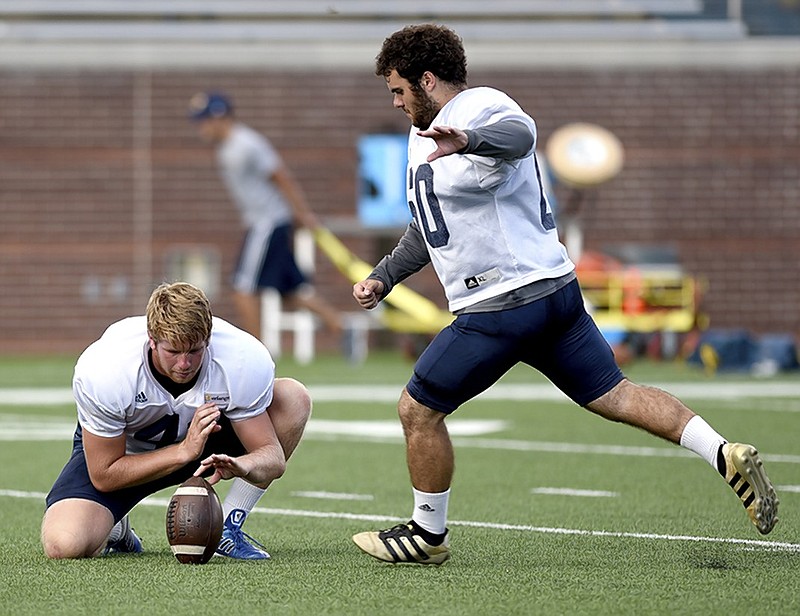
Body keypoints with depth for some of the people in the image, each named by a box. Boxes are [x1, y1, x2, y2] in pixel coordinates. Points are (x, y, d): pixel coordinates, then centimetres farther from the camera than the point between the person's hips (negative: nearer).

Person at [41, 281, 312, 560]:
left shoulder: (247, 360, -30)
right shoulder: (101, 371, -35)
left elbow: (273, 456, -23)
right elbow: (104, 476, -27)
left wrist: (241, 465, -48)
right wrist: (184, 451, -38)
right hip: (118, 448, -2)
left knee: (293, 396, -22)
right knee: (64, 544, -30)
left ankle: (227, 528, -11)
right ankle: (115, 531, 10)